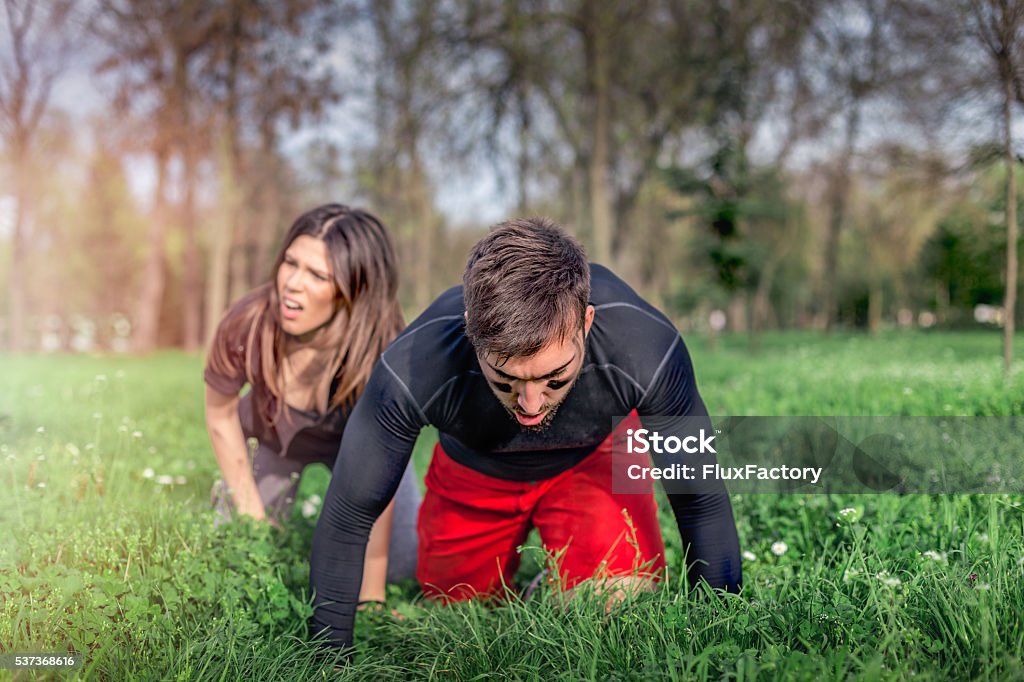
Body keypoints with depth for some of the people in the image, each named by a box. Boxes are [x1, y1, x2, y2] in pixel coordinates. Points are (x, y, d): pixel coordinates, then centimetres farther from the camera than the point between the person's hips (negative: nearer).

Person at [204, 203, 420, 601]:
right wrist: (253, 516, -10)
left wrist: (370, 597, -33)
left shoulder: (386, 352, -39)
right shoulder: (246, 325, -35)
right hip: (273, 439, 1)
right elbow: (221, 414, -15)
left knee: (406, 565, -6)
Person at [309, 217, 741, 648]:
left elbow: (703, 503, -23)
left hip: (596, 459, -1)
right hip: (473, 471, 1)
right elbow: (345, 522, -25)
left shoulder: (645, 349, -40)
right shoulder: (413, 370, -41)